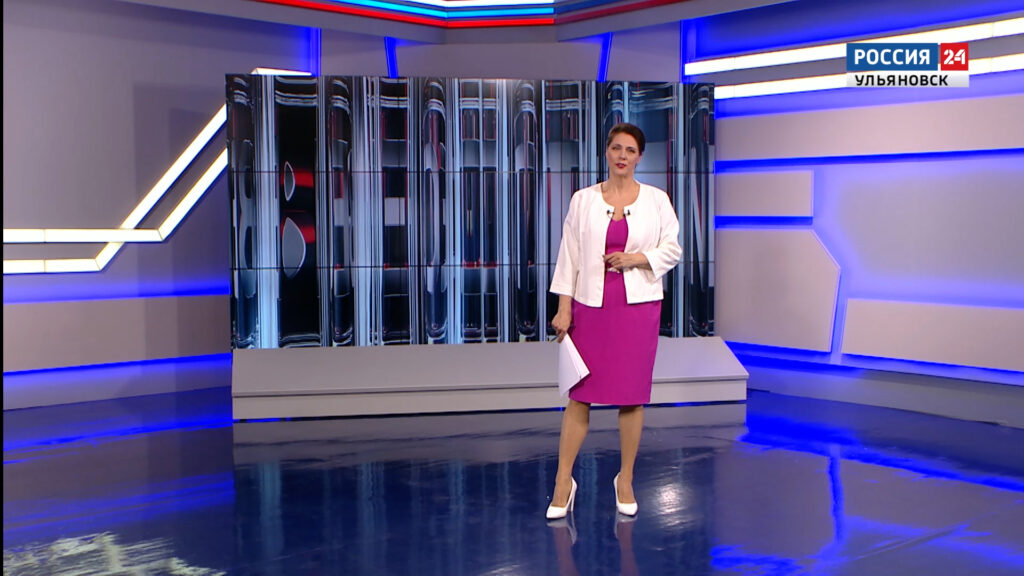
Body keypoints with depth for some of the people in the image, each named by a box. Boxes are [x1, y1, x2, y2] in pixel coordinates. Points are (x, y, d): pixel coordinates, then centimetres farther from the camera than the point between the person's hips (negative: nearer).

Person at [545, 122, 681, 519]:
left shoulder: (656, 200, 5)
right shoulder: (583, 200, 5)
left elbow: (672, 249, 6)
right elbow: (569, 255, 4)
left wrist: (636, 258, -11)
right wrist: (563, 308, -1)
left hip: (638, 305, 0)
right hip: (591, 306, 0)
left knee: (632, 396, 5)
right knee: (580, 394, 1)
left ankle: (625, 480, 20)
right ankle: (564, 480, 11)